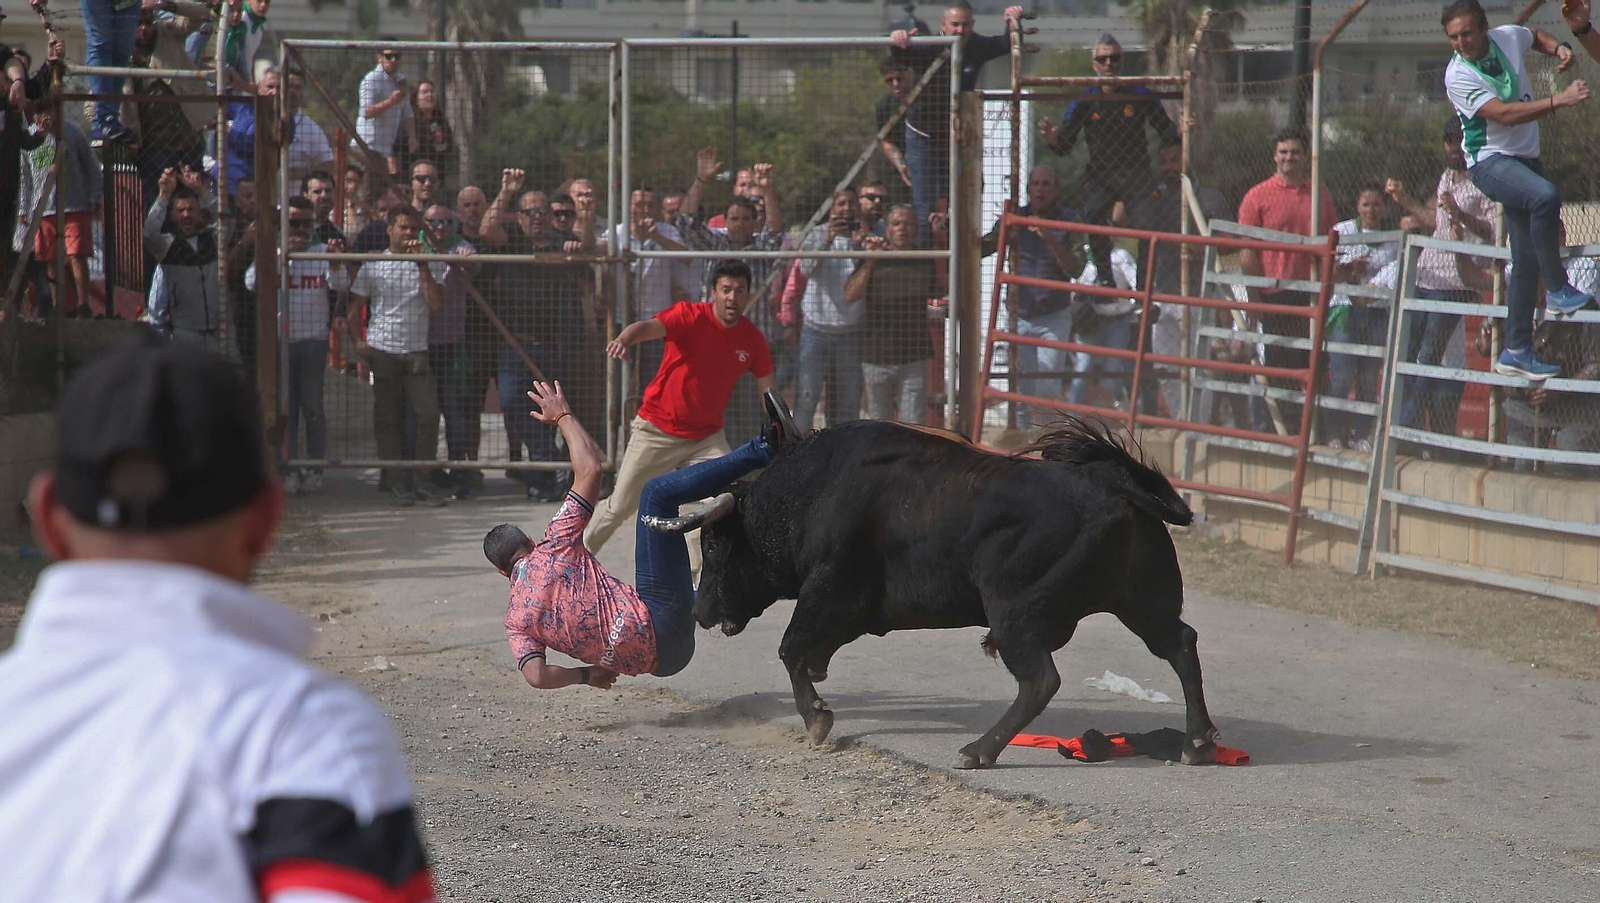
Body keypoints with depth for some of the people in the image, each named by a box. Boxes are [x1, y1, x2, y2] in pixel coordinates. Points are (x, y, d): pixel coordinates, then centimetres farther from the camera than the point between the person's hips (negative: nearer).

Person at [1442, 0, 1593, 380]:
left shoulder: (1508, 37, 0)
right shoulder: (1458, 76, -18)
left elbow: (1536, 36, 26)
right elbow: (1504, 114, -27)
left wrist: (1559, 48, 5)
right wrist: (1559, 100, -31)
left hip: (1525, 157, 7)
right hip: (1489, 161, -7)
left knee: (1528, 259, 4)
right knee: (1545, 195, -37)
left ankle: (1516, 352, 11)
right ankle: (1558, 290, -22)